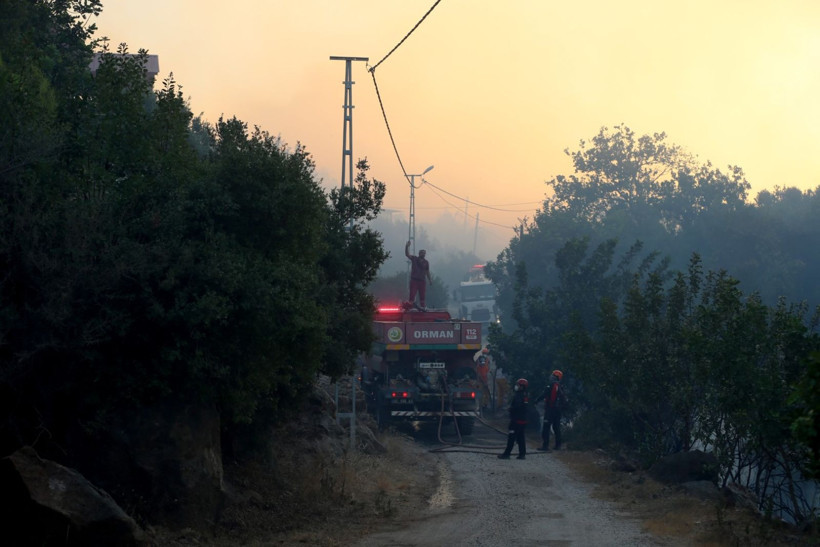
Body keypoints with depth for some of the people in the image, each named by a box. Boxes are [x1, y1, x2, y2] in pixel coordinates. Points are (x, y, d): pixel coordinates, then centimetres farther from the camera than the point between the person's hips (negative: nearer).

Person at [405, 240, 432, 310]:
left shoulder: (426, 262, 10)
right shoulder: (414, 259, 2)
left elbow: (427, 272, 15)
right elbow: (407, 254, -10)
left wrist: (430, 280, 6)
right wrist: (407, 246, -25)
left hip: (422, 281, 3)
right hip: (414, 280, -3)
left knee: (423, 296, 4)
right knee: (412, 295, -8)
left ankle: (423, 307, 9)